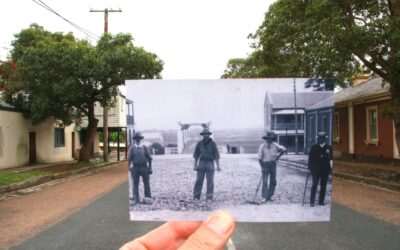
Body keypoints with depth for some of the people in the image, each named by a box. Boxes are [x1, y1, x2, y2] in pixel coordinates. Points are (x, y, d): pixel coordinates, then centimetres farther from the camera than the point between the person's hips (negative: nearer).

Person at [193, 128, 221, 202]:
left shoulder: (213, 144, -1)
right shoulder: (199, 144, 3)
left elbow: (216, 155, -4)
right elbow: (196, 155, 9)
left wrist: (218, 166, -11)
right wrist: (195, 165, 4)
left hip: (210, 164, -1)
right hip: (201, 163, 1)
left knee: (210, 181, -3)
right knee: (199, 180, -1)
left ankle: (209, 197, 2)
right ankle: (196, 196, 5)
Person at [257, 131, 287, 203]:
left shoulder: (274, 145, -3)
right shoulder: (262, 146, -9)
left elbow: (284, 149, 1)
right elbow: (260, 158, -7)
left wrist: (278, 156, -6)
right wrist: (262, 167, -12)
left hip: (273, 164, 4)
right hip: (265, 165, -3)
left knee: (273, 182, 7)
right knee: (265, 182, -8)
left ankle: (270, 196, 19)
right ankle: (264, 197, -4)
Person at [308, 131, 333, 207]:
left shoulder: (329, 148, 4)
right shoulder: (314, 147, 1)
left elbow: (331, 158, 5)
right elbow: (310, 158, 3)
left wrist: (330, 168, -1)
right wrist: (310, 167, -3)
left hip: (325, 170, 2)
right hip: (316, 170, -2)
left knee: (323, 186, 7)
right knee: (314, 185, -6)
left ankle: (321, 201, 16)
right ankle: (312, 201, -3)